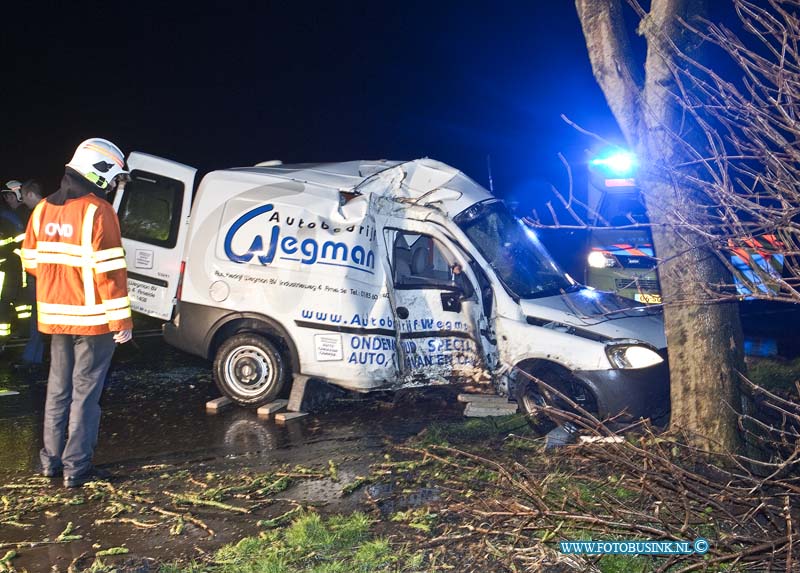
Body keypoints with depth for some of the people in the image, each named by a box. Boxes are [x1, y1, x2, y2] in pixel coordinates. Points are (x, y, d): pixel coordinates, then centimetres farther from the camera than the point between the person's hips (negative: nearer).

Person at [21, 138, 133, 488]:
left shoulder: (43, 209, 7)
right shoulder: (97, 211, -15)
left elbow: (31, 261, 14)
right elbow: (109, 272, -18)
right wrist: (122, 320, -13)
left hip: (55, 316, 7)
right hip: (92, 318, -7)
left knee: (59, 389, 18)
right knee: (85, 393, 1)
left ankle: (52, 460, 27)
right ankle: (77, 469, 6)